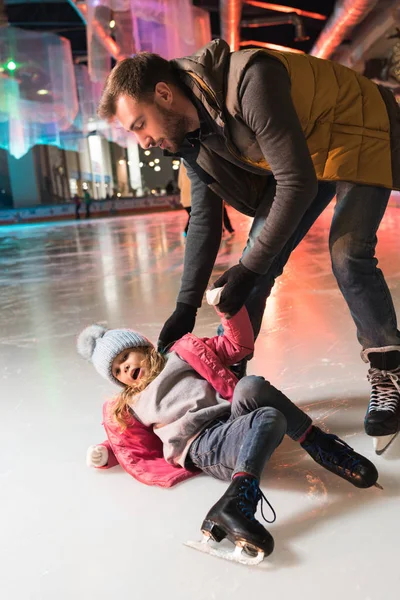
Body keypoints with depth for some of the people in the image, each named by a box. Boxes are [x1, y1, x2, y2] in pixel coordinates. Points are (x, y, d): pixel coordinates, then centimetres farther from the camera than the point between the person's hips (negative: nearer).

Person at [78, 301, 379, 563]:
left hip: (234, 420, 3)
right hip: (203, 446, -3)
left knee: (250, 386, -35)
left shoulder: (185, 354, 26)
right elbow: (140, 453, 24)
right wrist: (108, 453, 10)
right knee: (270, 417, -35)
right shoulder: (126, 409, 27)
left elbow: (238, 346, 22)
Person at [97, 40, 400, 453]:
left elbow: (297, 185, -34)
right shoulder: (189, 133, -10)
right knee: (260, 258, -5)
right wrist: (186, 307, -5)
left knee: (347, 256, -21)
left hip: (358, 135, -6)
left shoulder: (251, 80, -35)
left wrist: (249, 268, -28)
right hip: (301, 153, 7)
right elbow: (204, 218, -4)